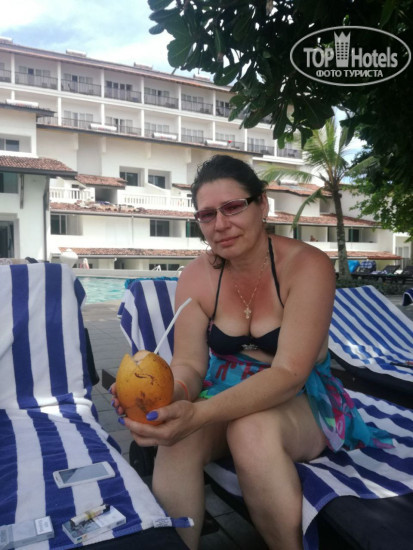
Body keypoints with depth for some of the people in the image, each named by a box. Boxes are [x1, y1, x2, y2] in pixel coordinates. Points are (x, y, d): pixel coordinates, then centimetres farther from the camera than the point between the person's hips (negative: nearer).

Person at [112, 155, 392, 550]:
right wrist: (168, 395, -34)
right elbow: (189, 365, -8)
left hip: (301, 403, -2)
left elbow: (289, 373, -25)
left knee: (252, 429, -35)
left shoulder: (307, 266, -18)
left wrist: (200, 414, -40)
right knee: (176, 437, -29)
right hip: (228, 398, 3)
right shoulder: (196, 277, -6)